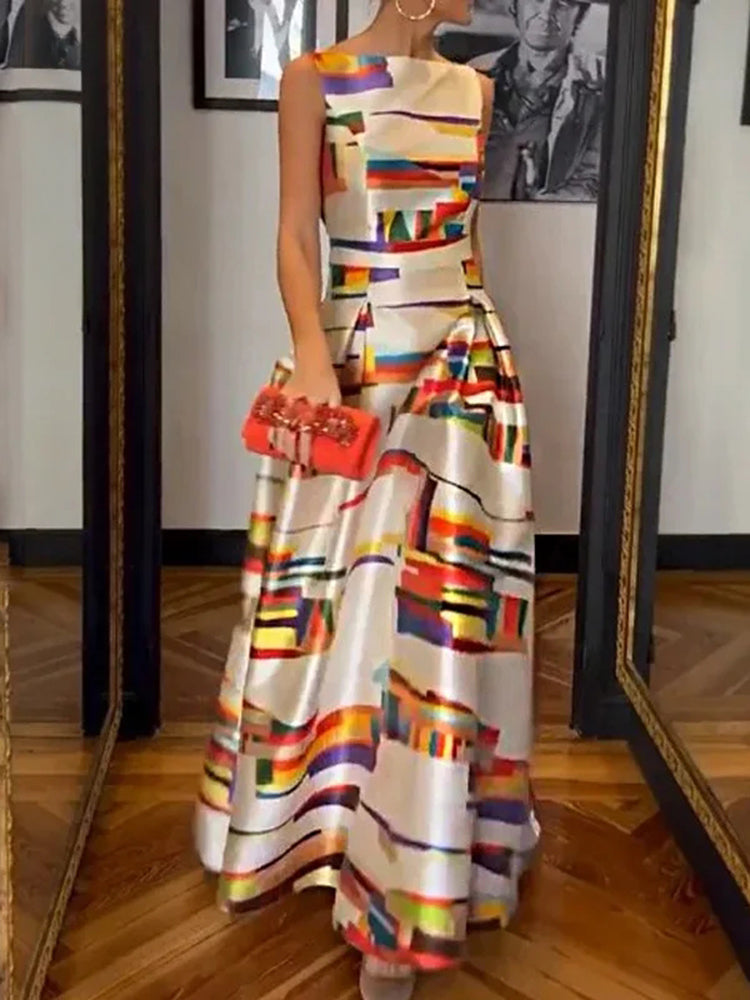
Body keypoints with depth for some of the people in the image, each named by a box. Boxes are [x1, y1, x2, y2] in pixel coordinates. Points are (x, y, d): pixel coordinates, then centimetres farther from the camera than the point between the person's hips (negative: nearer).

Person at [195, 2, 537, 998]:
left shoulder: (473, 90, 11)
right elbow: (297, 232, -8)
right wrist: (311, 353, -24)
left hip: (463, 360, 3)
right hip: (356, 362, -2)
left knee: (435, 594, -2)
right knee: (338, 589, 3)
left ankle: (400, 906, 5)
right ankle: (336, 823, 25)